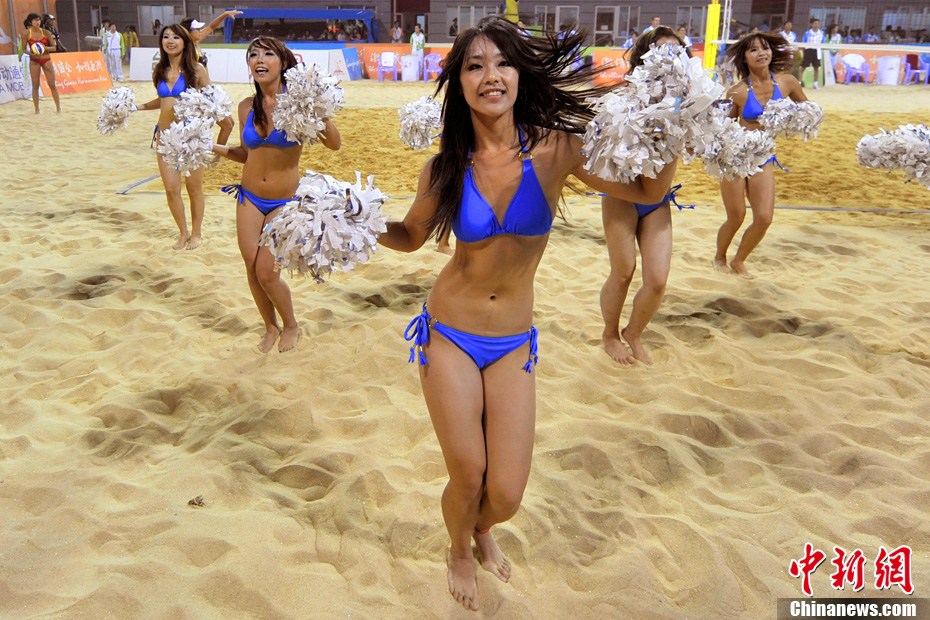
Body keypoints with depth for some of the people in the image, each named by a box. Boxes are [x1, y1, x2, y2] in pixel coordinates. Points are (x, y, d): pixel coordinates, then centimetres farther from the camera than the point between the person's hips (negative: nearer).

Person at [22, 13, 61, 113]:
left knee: (52, 84, 0)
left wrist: (46, 48, -19)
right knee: (35, 85, 2)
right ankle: (36, 109, 7)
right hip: (34, 61, 0)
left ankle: (58, 107, 6)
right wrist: (31, 54, -18)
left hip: (46, 60, 0)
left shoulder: (45, 32, -3)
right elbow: (24, 49, 1)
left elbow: (54, 47, 0)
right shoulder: (26, 34, -4)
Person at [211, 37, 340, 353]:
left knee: (267, 273, -6)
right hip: (249, 198, 4)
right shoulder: (247, 107, 0)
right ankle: (271, 327, 29)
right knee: (251, 269, 6)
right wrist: (214, 148, -1)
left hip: (285, 202, -4)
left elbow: (334, 144, -18)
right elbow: (247, 154, 12)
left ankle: (291, 326, 22)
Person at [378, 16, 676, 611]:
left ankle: (483, 531, 44)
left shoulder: (554, 148, -11)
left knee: (506, 495, 4)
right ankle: (460, 551, 43)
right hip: (450, 336, 0)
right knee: (468, 480, 6)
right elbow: (411, 235, 9)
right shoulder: (446, 168, -9)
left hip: (513, 344, 1)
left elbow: (648, 191, -4)